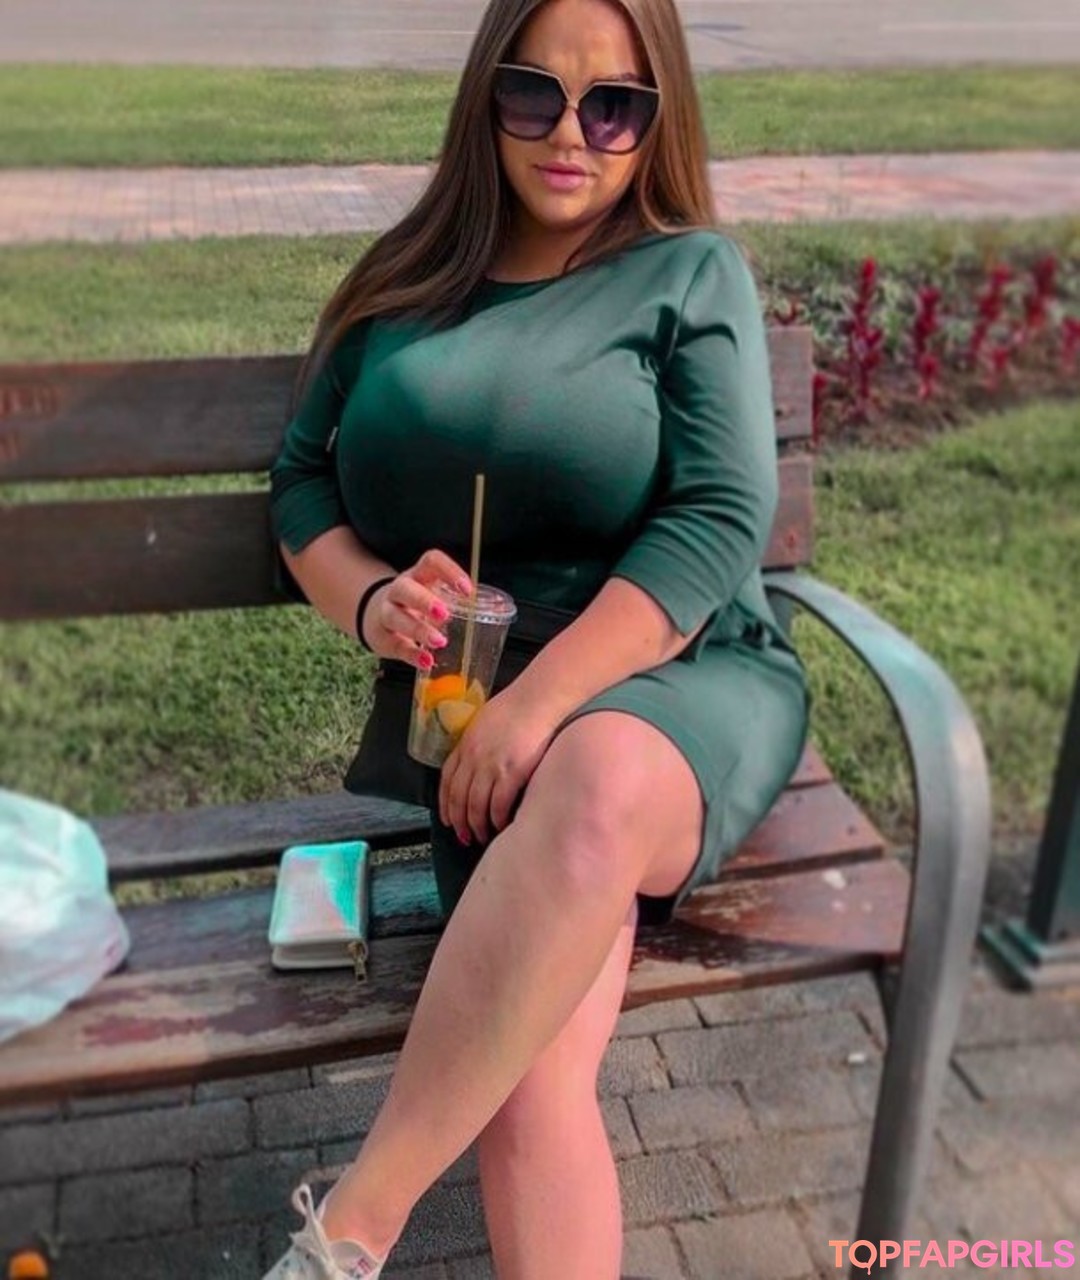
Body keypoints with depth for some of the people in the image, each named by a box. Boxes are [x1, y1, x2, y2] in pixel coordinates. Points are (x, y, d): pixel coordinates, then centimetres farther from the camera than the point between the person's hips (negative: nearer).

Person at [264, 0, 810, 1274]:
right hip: (477, 717, 2)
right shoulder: (408, 279, 15)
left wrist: (537, 704, -18)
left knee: (595, 787, -39)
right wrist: (371, 602, -7)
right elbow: (301, 479, 16)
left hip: (682, 683, -1)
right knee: (527, 1075, -24)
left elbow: (719, 519, -7)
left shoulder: (693, 272, 5)